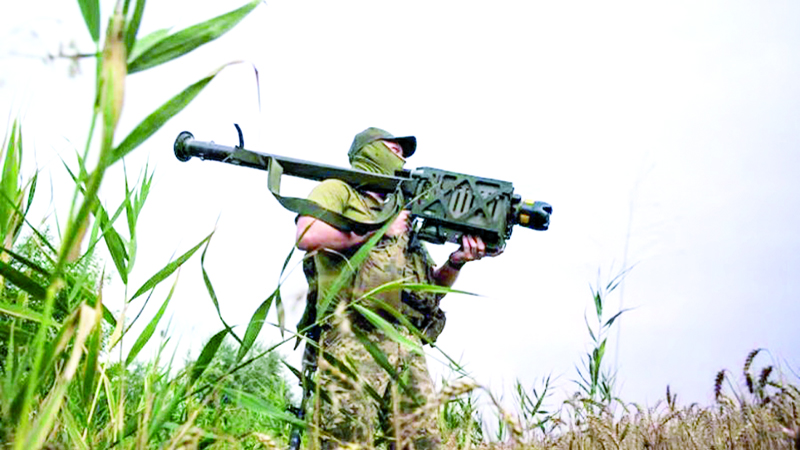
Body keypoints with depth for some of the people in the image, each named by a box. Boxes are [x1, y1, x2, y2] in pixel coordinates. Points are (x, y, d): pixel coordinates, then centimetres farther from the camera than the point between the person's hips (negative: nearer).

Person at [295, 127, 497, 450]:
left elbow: (431, 289, 30)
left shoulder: (402, 213, 32)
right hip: (352, 339, -6)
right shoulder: (337, 190, 13)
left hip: (407, 346, 6)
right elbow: (307, 235, -11)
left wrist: (456, 261, 9)